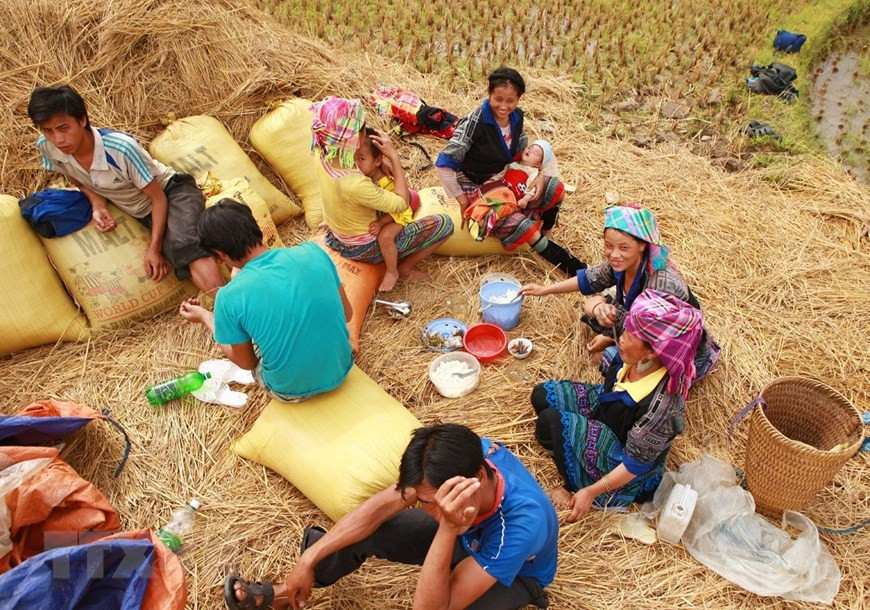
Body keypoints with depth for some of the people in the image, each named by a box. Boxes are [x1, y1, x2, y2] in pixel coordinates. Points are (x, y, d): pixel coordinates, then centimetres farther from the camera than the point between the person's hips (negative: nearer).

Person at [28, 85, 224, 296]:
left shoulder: (121, 148, -27)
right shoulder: (47, 147, -12)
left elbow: (158, 197, -17)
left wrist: (154, 248, -19)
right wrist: (97, 205, -9)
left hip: (172, 192, -5)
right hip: (142, 213, 6)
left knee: (186, 245, -36)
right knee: (186, 256, -23)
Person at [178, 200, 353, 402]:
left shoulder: (230, 297, -22)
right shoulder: (312, 251, -16)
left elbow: (247, 363, -5)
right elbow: (346, 314, -2)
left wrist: (205, 317, 8)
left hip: (291, 391, -3)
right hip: (341, 370, 3)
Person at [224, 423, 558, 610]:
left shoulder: (522, 523, -45)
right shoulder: (466, 456, -31)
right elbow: (381, 505, -20)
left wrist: (448, 528, -55)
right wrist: (309, 558, -17)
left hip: (515, 574, -4)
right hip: (467, 537, 4)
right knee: (369, 530, -13)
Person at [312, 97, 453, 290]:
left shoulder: (323, 159, -16)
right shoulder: (355, 185, -41)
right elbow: (401, 204, -27)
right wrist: (393, 156, -24)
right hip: (365, 249, -8)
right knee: (444, 223, -3)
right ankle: (404, 269, 12)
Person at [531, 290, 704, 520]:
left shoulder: (660, 404, -39)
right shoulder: (635, 360, -23)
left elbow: (636, 463, -26)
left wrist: (590, 492, -21)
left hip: (620, 457, -7)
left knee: (550, 421, -22)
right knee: (542, 395, 0)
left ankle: (578, 486, -1)